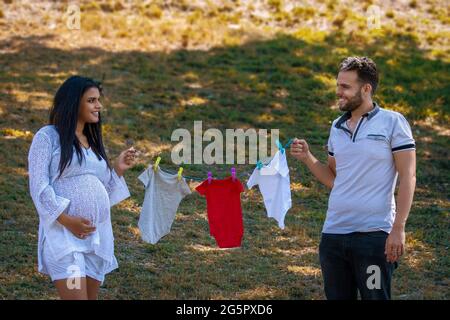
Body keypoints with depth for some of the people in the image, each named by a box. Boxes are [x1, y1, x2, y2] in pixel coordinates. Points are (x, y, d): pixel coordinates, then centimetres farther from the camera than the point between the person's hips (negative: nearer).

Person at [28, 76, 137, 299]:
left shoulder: (92, 141, 19)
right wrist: (66, 220, -17)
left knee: (91, 296, 7)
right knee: (76, 296, -17)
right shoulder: (48, 137, -1)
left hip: (98, 234, 7)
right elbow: (39, 186, -9)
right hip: (63, 232, -7)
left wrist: (118, 169, 4)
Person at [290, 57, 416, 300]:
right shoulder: (337, 127, 14)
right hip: (333, 234, 6)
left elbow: (407, 177, -7)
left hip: (373, 235, -6)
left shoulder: (392, 122, -3)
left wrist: (398, 229, -13)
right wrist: (307, 158, 2)